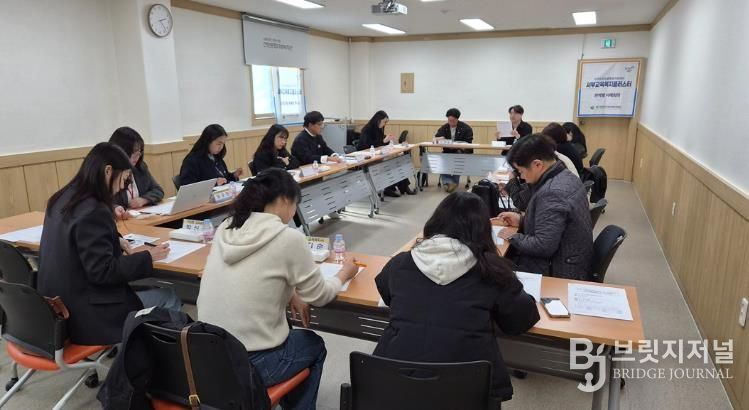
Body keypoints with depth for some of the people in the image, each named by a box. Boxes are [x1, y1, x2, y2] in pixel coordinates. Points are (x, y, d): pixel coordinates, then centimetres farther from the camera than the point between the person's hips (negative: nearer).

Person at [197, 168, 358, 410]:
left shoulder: (225, 229, 1)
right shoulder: (288, 238, -17)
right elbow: (319, 296, -4)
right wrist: (344, 273, 13)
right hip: (250, 364, -6)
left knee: (284, 332, 33)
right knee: (314, 345, 24)